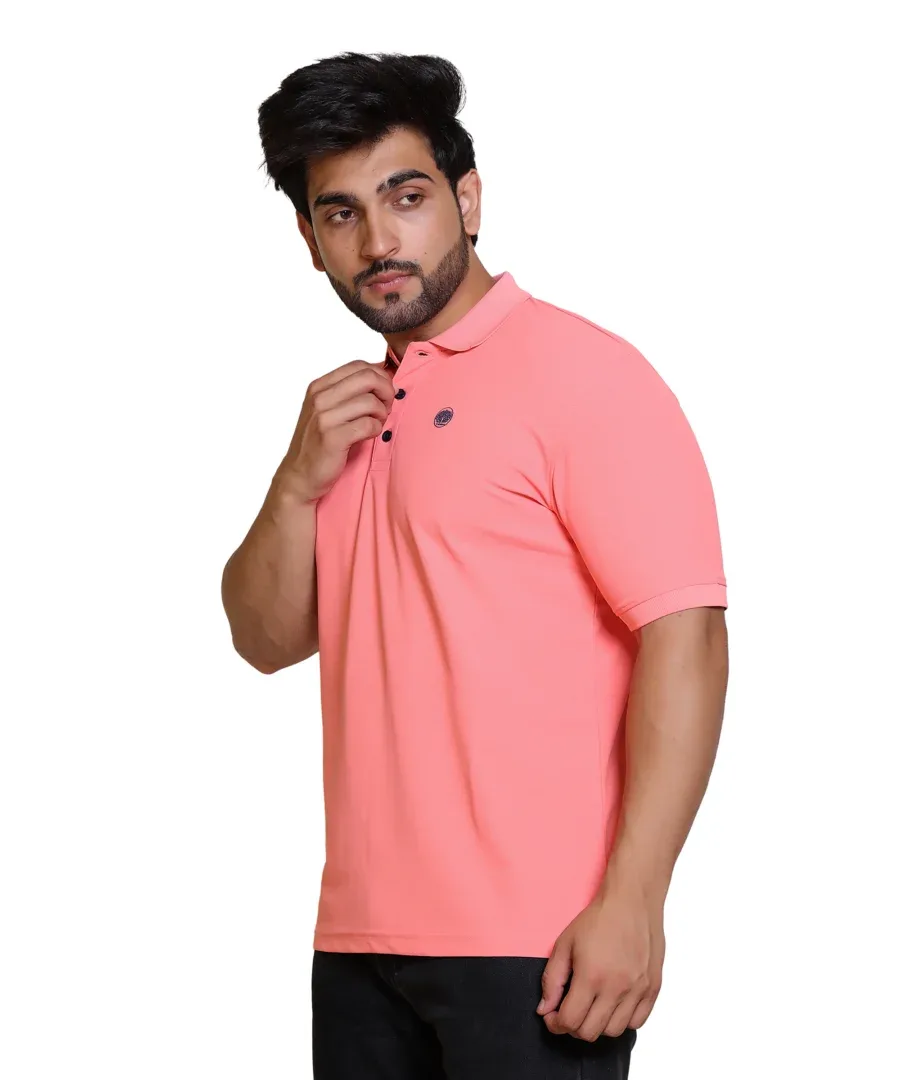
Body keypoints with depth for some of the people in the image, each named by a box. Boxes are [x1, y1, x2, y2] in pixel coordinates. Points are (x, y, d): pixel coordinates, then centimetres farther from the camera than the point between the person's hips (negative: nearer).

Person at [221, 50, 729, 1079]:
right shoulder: (357, 409, 17)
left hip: (532, 951, -7)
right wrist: (299, 480, -1)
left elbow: (685, 634, -14)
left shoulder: (578, 371, -7)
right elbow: (268, 640, 17)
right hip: (363, 940, 7)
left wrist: (630, 903, -21)